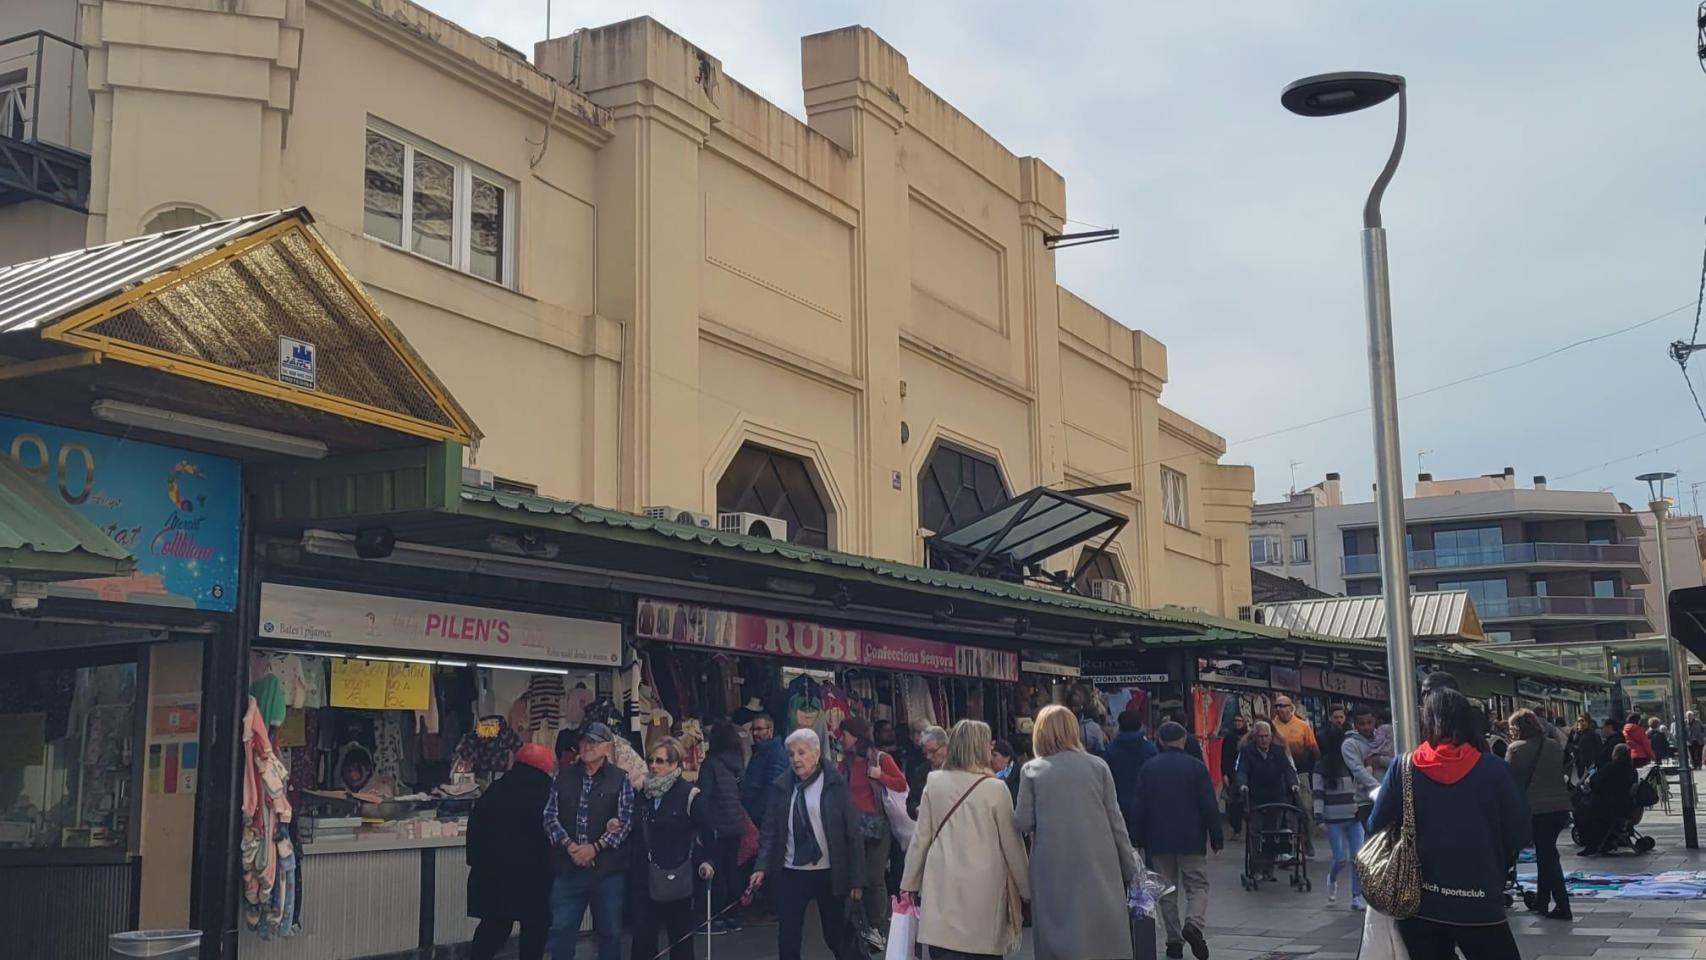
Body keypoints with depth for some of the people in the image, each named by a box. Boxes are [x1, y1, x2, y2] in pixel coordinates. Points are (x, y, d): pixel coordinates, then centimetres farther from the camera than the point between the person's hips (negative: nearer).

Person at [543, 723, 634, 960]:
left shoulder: (620, 780, 1)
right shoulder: (563, 776, 7)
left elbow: (625, 822, -5)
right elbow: (550, 816, 2)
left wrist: (595, 847, -14)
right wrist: (570, 846, -11)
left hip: (607, 868, -1)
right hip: (568, 867, 2)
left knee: (610, 931, 7)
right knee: (561, 930, 2)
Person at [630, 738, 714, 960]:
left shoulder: (690, 794, -8)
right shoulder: (644, 793, 8)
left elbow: (706, 833, -7)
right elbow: (636, 830, 14)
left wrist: (706, 862, -17)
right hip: (646, 877, 4)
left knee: (680, 938, 8)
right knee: (642, 938, 2)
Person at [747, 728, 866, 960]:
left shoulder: (835, 784, -6)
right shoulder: (781, 786, 2)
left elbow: (853, 833, -6)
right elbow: (769, 831, 4)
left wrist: (856, 879, -8)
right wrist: (761, 867, -10)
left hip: (829, 873, -2)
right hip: (791, 873, 2)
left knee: (836, 936, 11)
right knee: (788, 939, 2)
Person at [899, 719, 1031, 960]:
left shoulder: (934, 783, 1)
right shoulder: (994, 788, -6)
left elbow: (922, 837, 6)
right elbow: (1011, 844, 1)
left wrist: (909, 883, 17)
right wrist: (1027, 889, 12)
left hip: (943, 887, 2)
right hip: (983, 888, -2)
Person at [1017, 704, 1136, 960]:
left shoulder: (1032, 771, -2)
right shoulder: (1097, 765, 2)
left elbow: (1023, 823, -3)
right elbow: (1115, 821, 3)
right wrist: (1129, 868, 11)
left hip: (1053, 867, -1)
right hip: (1097, 864, 1)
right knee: (1101, 939, 8)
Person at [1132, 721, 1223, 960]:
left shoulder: (1148, 769, 3)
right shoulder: (1196, 766, -3)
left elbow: (1138, 808, 3)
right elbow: (1209, 806, -4)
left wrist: (1139, 840, 9)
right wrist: (1217, 838, 3)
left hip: (1158, 841, 2)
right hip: (1191, 839, -2)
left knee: (1167, 891, 9)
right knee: (1198, 885, 5)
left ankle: (1174, 940, 7)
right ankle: (1193, 924, -20)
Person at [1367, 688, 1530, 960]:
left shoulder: (1404, 768, -4)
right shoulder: (1493, 769, -7)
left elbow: (1377, 826, 1)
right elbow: (1519, 833, -3)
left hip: (1419, 900, 2)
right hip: (1479, 902, -2)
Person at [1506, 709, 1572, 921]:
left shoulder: (1517, 749, -9)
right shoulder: (1554, 746, 7)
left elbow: (1512, 779, -5)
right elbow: (1563, 774, 14)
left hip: (1538, 808, -6)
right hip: (1560, 806, 6)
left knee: (1546, 854, 1)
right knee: (1547, 852, 18)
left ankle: (1562, 905, -3)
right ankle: (1542, 899, 25)